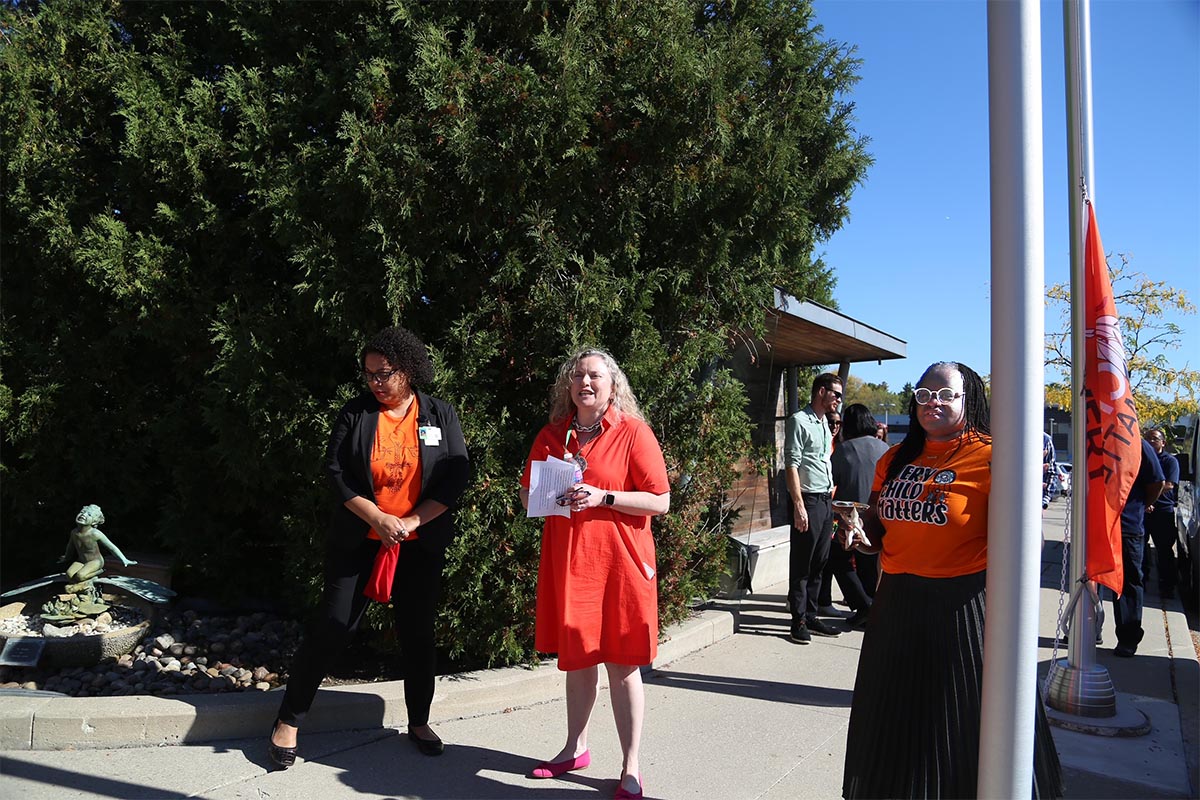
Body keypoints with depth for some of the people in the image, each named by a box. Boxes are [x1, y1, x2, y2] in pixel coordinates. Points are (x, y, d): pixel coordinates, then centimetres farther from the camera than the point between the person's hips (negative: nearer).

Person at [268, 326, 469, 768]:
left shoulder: (441, 415, -1)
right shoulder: (354, 413, -2)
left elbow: (455, 477, -4)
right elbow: (335, 471, -5)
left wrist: (412, 521, -13)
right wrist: (378, 519, -15)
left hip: (420, 544, 1)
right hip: (358, 541, -1)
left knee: (418, 631, 10)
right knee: (332, 626, -1)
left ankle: (419, 722, 28)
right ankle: (288, 721, 14)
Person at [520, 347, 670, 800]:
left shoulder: (633, 432, -5)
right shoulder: (551, 435, 8)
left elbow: (660, 501, -8)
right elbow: (527, 496, 15)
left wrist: (603, 497, -18)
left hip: (618, 561, -4)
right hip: (566, 560, 4)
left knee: (621, 664, 2)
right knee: (576, 658, 15)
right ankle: (575, 748, 32)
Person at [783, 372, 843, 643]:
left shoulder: (824, 425, 19)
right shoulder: (799, 421, -8)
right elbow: (791, 465, -14)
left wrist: (831, 500, 16)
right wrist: (799, 505, -20)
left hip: (826, 501, 8)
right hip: (808, 500, -8)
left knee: (819, 563, 12)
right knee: (801, 565, -2)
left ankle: (811, 616, 20)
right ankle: (799, 621, 4)